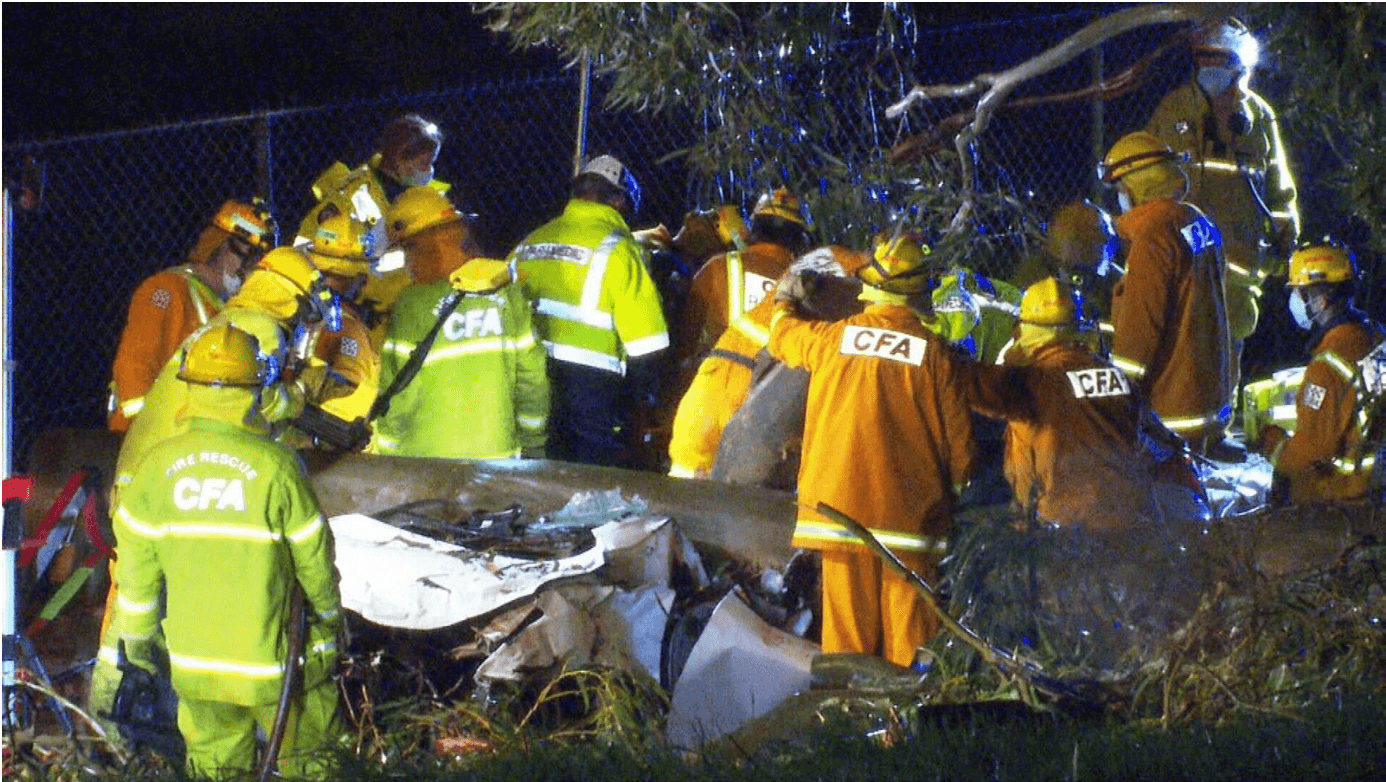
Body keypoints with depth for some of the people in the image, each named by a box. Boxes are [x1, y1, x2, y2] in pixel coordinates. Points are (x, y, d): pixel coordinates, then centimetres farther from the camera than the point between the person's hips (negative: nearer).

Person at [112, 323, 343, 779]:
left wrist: (136, 630, 15)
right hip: (270, 661, -4)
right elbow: (312, 553, -7)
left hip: (192, 663, 4)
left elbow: (137, 555, 0)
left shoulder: (160, 464, -8)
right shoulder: (274, 467, -17)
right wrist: (330, 613, 13)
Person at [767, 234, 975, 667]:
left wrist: (784, 302, 45)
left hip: (840, 499, 2)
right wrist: (957, 485, 17)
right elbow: (957, 435, -1)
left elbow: (784, 337, 24)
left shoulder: (832, 339, 0)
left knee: (847, 614, 5)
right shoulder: (933, 352, -5)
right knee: (909, 622, 1)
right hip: (910, 509, -2)